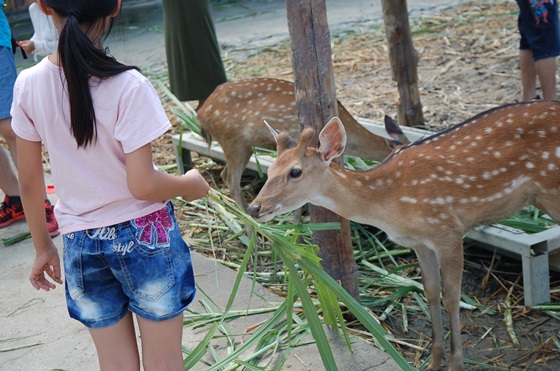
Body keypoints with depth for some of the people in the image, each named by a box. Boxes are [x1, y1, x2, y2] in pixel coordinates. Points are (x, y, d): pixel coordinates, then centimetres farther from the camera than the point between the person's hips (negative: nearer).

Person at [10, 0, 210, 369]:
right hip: (144, 236, -3)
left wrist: (43, 248, 15)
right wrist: (190, 185, 1)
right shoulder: (128, 86, -20)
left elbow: (29, 183, 1)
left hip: (80, 243, 4)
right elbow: (143, 186, -20)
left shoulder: (29, 85, -7)